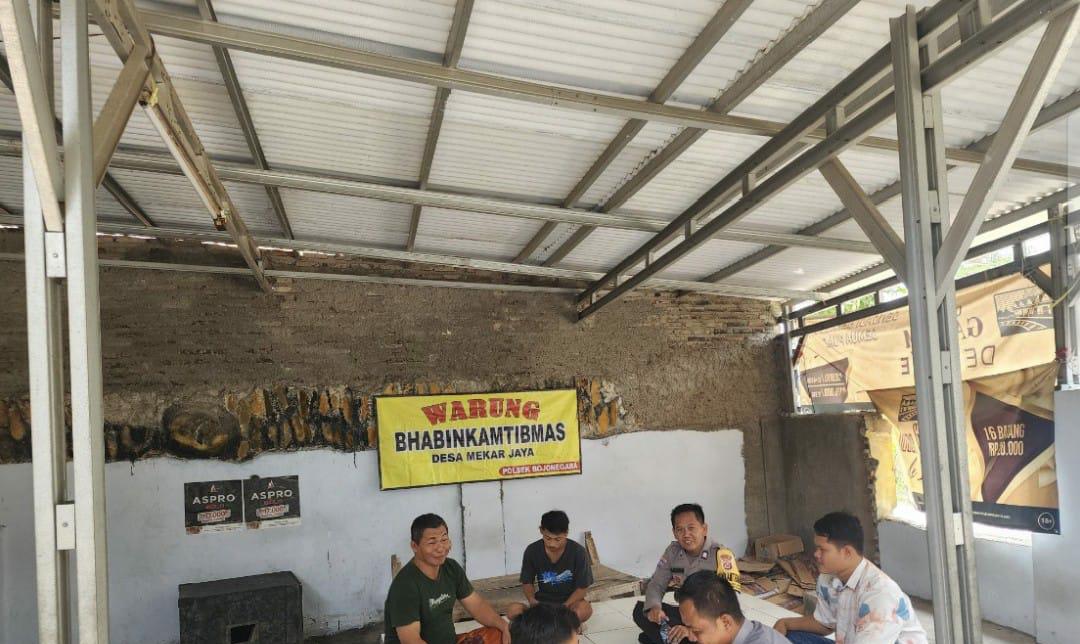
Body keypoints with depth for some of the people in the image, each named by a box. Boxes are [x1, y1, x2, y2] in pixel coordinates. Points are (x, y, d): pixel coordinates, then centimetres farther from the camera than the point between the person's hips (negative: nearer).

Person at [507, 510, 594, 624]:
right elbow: (527, 582, 0)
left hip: (569, 601, -3)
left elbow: (582, 587, -11)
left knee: (585, 609, -37)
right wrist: (532, 601, -21)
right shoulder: (532, 551, -11)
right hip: (542, 601, 3)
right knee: (513, 611, -27)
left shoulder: (578, 552, -17)